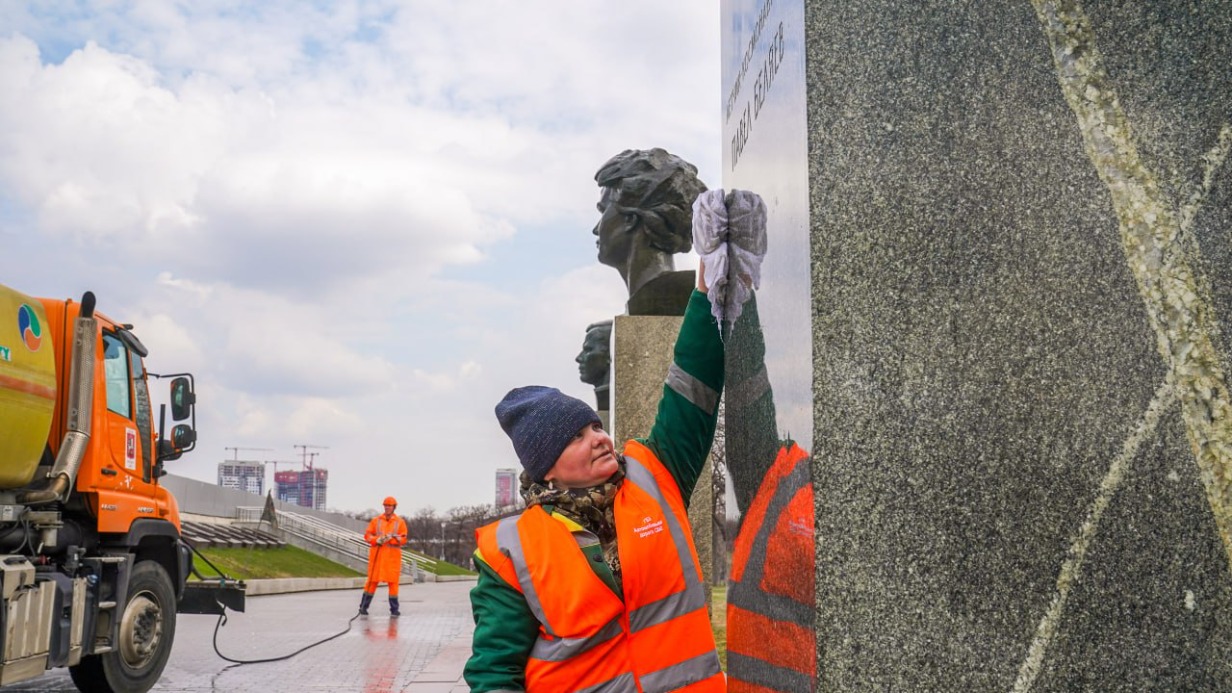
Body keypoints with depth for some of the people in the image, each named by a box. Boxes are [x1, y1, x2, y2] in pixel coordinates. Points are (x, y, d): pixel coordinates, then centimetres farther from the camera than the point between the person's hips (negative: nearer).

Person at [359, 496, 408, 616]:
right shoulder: (376, 520, 9)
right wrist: (377, 540, -13)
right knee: (373, 580, 1)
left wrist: (391, 538, -18)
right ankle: (363, 606, 10)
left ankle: (394, 609, 5)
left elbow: (403, 540, -1)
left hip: (393, 556, 0)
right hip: (377, 554, 0)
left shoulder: (400, 522, 5)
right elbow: (367, 535, 6)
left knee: (393, 581, -1)